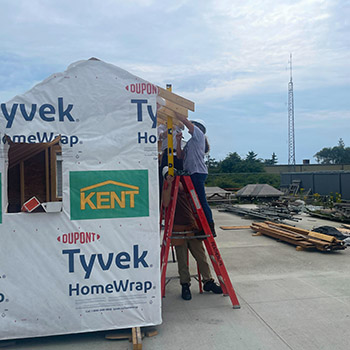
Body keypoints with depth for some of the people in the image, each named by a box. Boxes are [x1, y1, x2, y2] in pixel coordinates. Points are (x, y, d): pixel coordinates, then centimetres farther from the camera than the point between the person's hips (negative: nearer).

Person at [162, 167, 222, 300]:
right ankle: (185, 286, 16)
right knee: (182, 260, 3)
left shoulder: (184, 185, 12)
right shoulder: (167, 188, -1)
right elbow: (165, 203, -22)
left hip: (192, 227, 4)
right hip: (178, 229, -4)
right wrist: (169, 185, -24)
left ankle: (208, 281, 18)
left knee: (201, 256, 7)